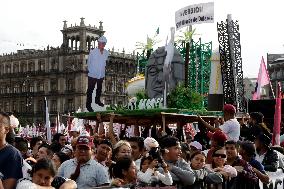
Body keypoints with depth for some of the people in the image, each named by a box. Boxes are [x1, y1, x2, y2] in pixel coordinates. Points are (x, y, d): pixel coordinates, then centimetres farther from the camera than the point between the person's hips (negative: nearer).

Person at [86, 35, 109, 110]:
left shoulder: (106, 53, -7)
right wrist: (90, 70, 5)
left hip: (101, 75, 4)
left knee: (99, 89, 22)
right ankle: (88, 104, 16)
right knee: (90, 90, 4)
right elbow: (89, 62, -4)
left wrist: (102, 70, 13)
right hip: (92, 75, -4)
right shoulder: (93, 52, -18)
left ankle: (97, 100, 44)